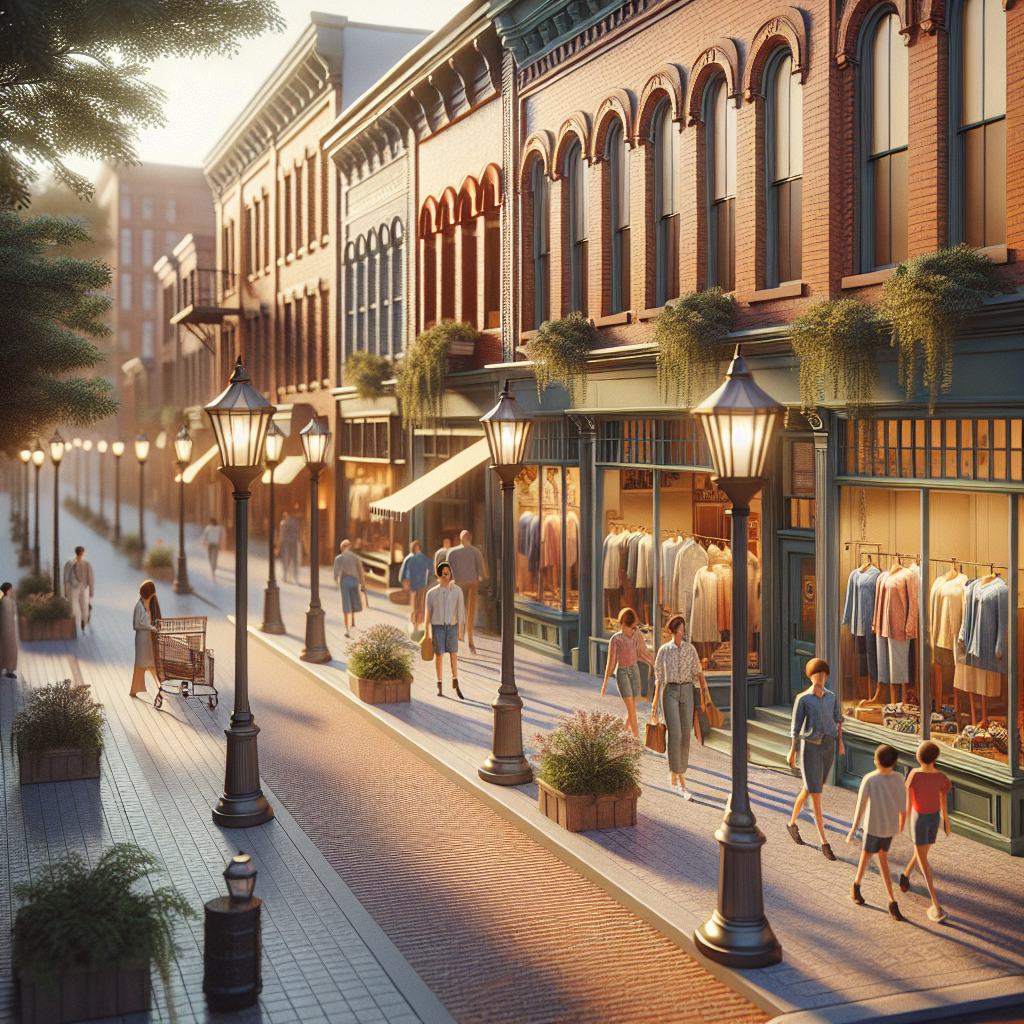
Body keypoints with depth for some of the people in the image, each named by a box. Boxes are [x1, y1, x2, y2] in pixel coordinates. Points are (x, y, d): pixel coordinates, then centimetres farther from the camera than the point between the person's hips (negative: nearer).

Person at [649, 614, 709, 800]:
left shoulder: (690, 649, 7)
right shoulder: (664, 650, 3)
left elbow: (698, 672, 6)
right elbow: (659, 676, 6)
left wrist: (704, 690, -8)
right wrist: (655, 700, 4)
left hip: (686, 692, 2)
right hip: (669, 692, -2)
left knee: (685, 734, 3)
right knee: (675, 734, -15)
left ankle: (680, 775, 17)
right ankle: (674, 775, -7)